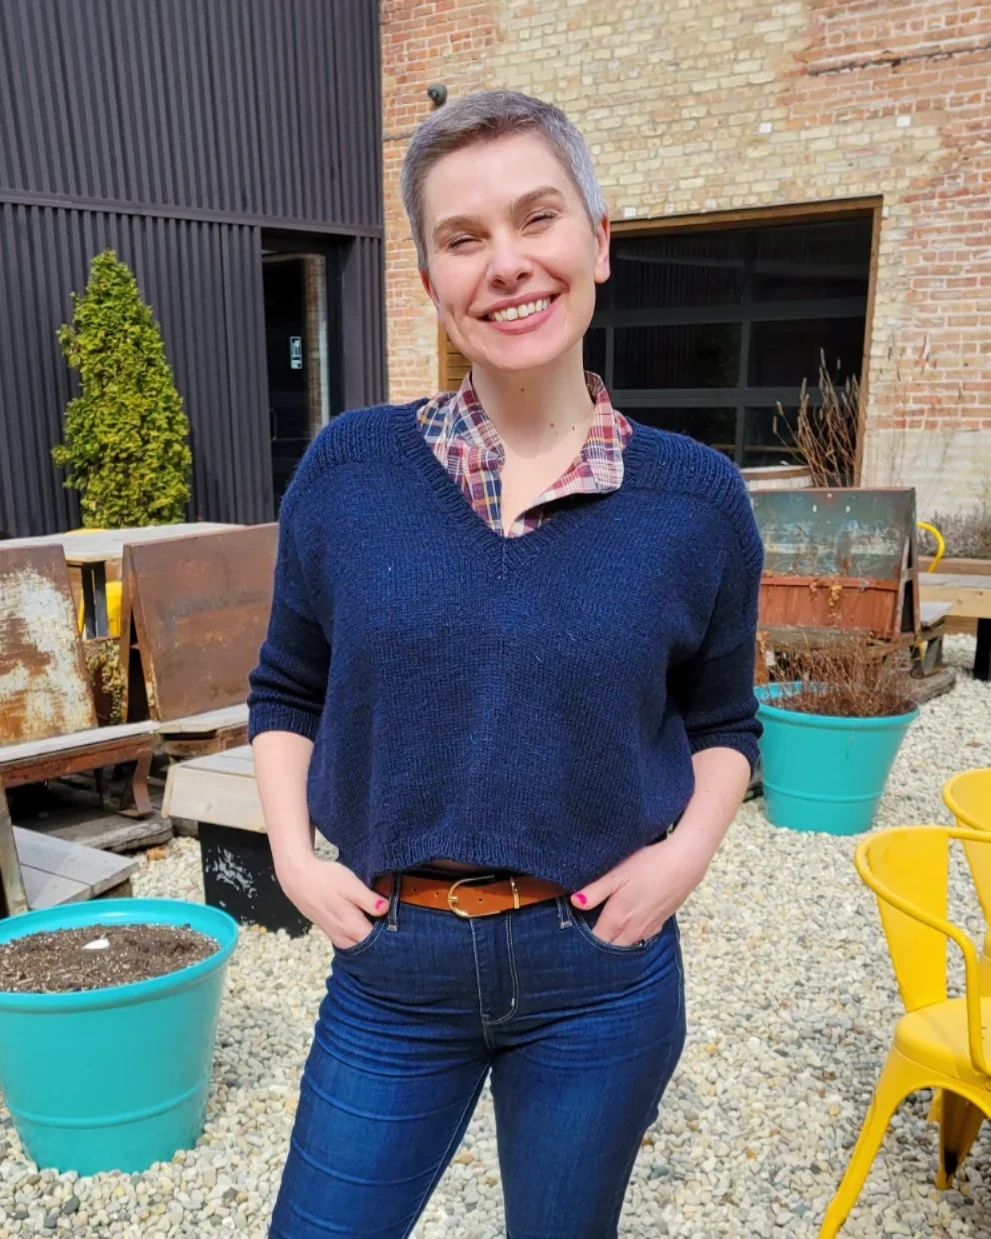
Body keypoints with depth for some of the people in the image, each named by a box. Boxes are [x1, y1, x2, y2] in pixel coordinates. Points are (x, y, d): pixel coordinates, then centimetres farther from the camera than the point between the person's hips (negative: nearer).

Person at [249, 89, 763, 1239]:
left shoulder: (695, 496, -7)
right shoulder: (349, 467, -6)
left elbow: (722, 717, 7)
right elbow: (285, 690, 7)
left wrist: (687, 850, -9)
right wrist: (293, 855, -5)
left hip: (600, 969, 0)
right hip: (389, 961, 1)